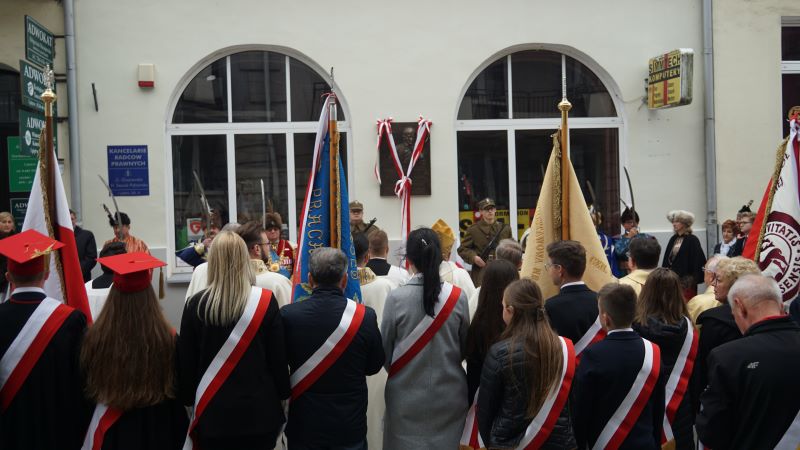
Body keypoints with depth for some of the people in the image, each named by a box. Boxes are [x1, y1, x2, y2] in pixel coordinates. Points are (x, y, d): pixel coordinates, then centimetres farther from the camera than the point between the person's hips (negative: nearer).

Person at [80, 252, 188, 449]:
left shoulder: (95, 338, -19)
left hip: (112, 430, 1)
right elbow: (181, 391, -8)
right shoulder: (168, 338, -23)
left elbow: (88, 389, -1)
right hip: (158, 428, -1)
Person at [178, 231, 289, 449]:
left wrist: (189, 399, 14)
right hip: (260, 410, -1)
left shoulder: (195, 305, -7)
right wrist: (283, 395, 9)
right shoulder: (265, 301, -10)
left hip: (213, 411, 1)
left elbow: (186, 363, 1)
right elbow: (279, 357, -4)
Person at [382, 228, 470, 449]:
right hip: (449, 393, 1)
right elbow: (466, 348, 4)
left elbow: (385, 348, -2)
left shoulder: (396, 298, -14)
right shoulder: (458, 297, -9)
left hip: (407, 396, -1)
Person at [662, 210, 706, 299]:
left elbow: (698, 261, -11)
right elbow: (666, 260, 13)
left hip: (687, 281, -5)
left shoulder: (692, 240, -7)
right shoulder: (673, 239, 11)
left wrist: (695, 279, -15)